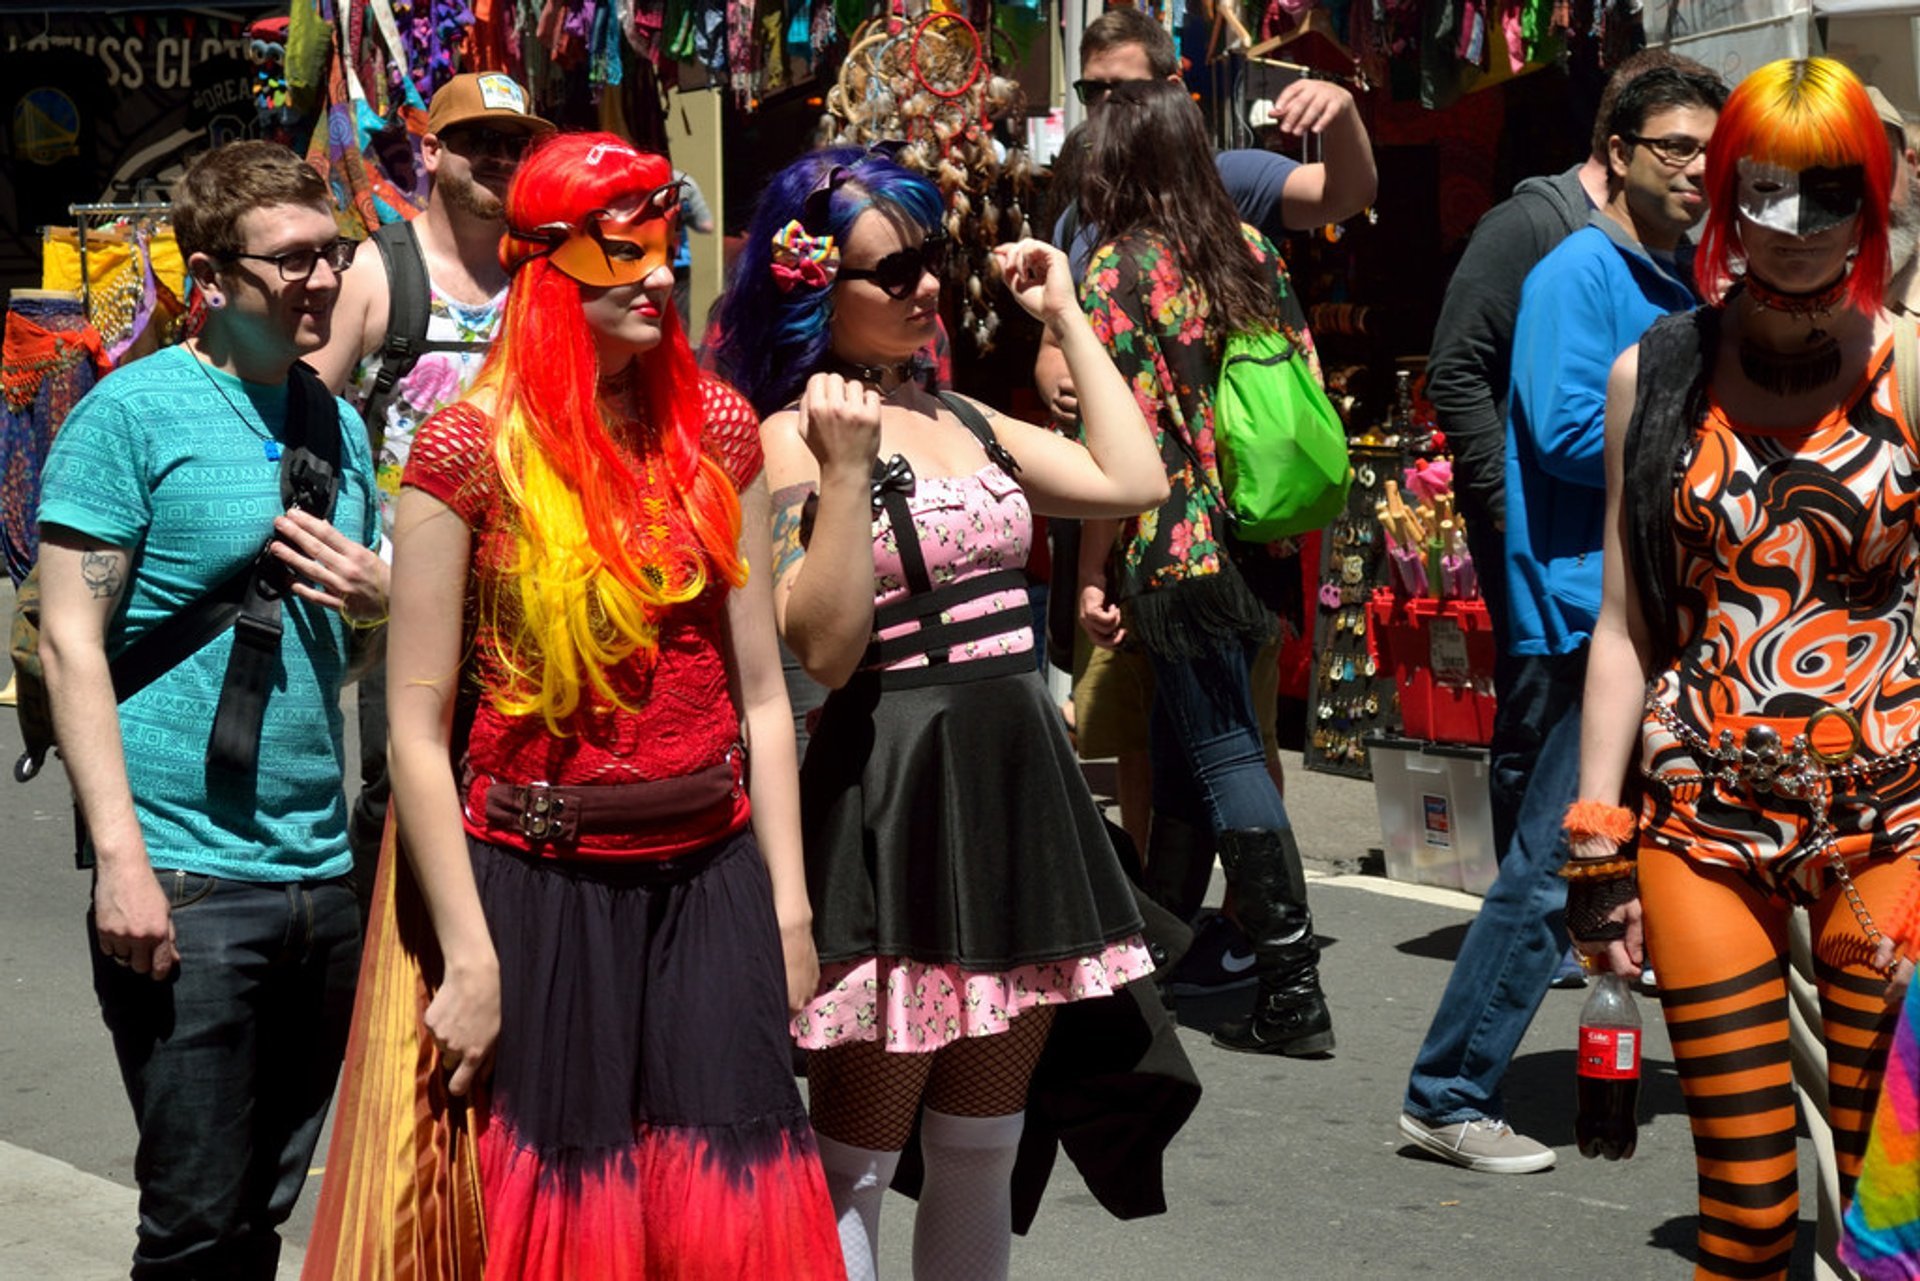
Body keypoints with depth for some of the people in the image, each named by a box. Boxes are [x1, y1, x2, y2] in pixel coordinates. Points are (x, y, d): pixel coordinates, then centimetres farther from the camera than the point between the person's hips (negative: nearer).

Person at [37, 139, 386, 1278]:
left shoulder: (338, 425, 14)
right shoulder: (136, 410, -5)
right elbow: (70, 641, -9)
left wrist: (377, 606, -1)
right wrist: (122, 856, -17)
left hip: (325, 876, 6)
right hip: (187, 881, -6)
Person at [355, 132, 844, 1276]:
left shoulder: (715, 428, 6)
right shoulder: (470, 451, -8)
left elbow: (761, 690, 8)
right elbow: (418, 724, -9)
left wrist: (788, 903, 5)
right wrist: (471, 959, -11)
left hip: (710, 879, 4)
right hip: (542, 884, -3)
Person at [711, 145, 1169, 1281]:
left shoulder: (963, 418, 14)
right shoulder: (793, 438, -8)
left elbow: (1134, 481, 4)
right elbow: (827, 650, -16)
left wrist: (1067, 318, 10)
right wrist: (846, 474, -23)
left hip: (1017, 781, 7)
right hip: (892, 793, -7)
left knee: (981, 1154, 14)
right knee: (857, 1163, 1)